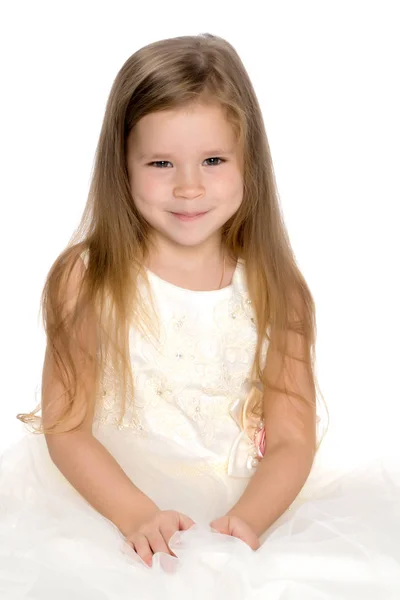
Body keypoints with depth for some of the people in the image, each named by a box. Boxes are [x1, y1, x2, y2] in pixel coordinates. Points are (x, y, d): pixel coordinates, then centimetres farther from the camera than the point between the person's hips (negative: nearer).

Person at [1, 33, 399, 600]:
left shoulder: (276, 290, -1)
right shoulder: (89, 279, -6)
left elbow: (292, 439, -3)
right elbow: (66, 427, -8)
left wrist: (247, 521, -22)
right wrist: (137, 515, -23)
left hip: (244, 506, 2)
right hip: (107, 498, -2)